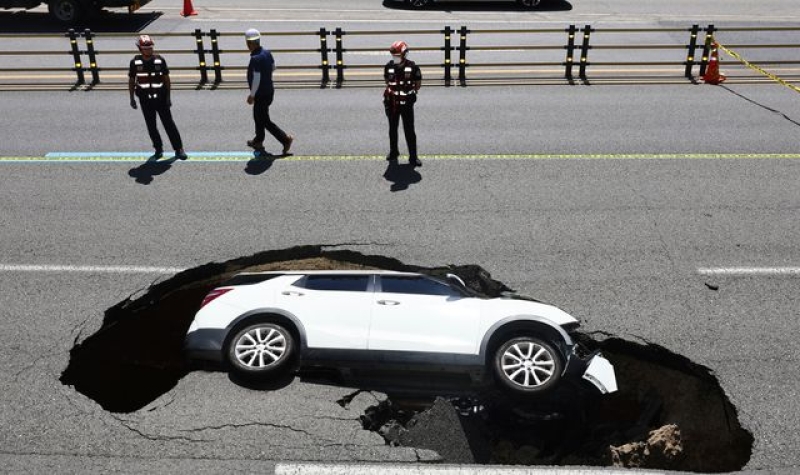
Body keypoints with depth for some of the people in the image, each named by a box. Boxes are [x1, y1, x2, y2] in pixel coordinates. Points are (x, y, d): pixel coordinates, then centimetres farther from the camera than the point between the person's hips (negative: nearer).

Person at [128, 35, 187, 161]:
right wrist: (132, 98, 5)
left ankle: (178, 149, 7)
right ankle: (158, 150, 20)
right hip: (145, 100, 1)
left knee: (169, 123, 0)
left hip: (161, 98, -1)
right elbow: (131, 81, 6)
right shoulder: (135, 62, -3)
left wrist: (168, 97, -2)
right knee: (151, 126, 7)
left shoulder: (160, 60, -4)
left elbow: (166, 79, 1)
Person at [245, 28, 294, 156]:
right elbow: (273, 67, 15)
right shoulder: (266, 52, -1)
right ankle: (258, 141, 36)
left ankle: (285, 139, 1)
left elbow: (257, 79, -26)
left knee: (264, 121, 1)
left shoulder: (255, 58, -27)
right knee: (258, 116, 23)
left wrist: (251, 95, -16)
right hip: (269, 90, 9)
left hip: (262, 94, -9)